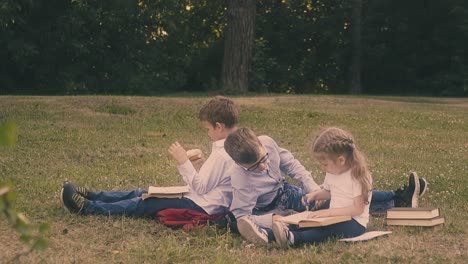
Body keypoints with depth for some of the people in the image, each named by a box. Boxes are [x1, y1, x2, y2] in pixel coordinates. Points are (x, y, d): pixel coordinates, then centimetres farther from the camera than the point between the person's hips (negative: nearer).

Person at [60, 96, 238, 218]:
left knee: (143, 204, -9)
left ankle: (87, 207, -7)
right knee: (141, 194, 9)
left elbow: (199, 187, -20)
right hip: (203, 200, 9)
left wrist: (183, 162, -17)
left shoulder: (222, 154, -23)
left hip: (201, 206, -9)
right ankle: (91, 196, 13)